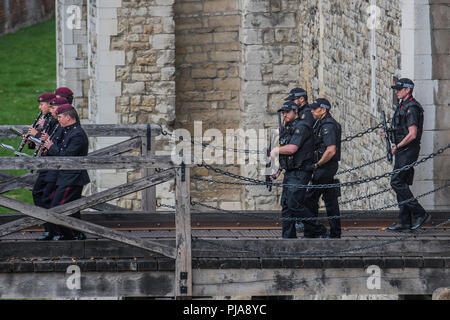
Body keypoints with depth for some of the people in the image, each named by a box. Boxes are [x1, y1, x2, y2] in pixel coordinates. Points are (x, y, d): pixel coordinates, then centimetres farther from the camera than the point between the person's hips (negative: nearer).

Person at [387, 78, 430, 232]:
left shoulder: (411, 108, -16)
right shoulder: (402, 106, 16)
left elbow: (412, 134, -23)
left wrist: (397, 147, -13)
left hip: (408, 151, -10)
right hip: (402, 151, 10)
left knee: (397, 182, -12)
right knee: (401, 184, 8)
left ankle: (420, 214, -10)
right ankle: (405, 223, 8)